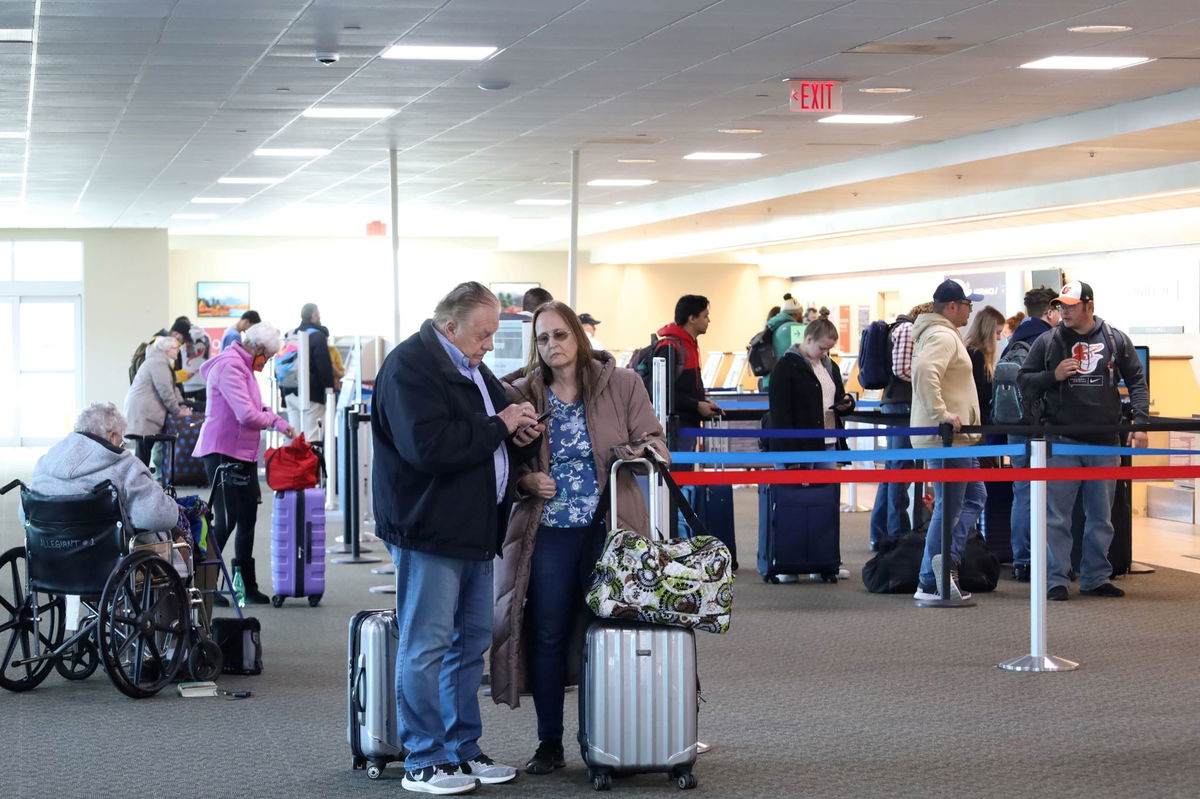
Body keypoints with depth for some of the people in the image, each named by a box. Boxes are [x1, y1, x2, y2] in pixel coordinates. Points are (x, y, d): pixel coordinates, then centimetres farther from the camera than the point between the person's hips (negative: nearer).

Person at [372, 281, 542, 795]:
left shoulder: (473, 369, 17)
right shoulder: (409, 367, -13)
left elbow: (493, 441, 26)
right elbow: (427, 446, -26)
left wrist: (520, 438, 2)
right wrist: (498, 427, -17)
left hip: (474, 530, 10)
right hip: (429, 530, -10)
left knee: (472, 640, 14)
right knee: (426, 646, -5)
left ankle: (462, 749, 23)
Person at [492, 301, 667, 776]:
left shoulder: (622, 385, 1)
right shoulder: (522, 396, 3)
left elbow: (657, 444, 0)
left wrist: (642, 450, -22)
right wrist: (526, 481, -12)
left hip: (609, 528, -1)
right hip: (546, 532, 1)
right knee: (546, 638, 2)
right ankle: (549, 743, 14)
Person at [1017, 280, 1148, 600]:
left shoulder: (1116, 340, 4)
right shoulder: (1048, 341, 1)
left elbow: (1137, 382, 9)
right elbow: (1024, 381, 6)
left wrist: (1139, 423, -1)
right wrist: (1053, 375, -13)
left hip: (1105, 442, 2)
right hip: (1062, 442, -2)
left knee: (1101, 517, 10)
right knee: (1057, 516, -4)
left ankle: (1096, 578, 21)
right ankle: (1056, 580, 1)